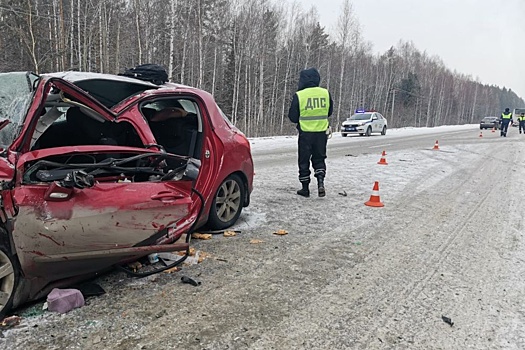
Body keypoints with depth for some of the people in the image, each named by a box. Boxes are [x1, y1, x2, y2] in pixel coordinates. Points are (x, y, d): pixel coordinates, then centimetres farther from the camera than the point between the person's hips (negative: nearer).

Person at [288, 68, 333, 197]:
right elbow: (329, 112, 13)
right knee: (319, 159, 17)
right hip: (322, 132, 3)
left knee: (304, 160, 10)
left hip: (305, 133, -3)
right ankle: (321, 182, -2)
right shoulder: (326, 93, -1)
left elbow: (293, 117, -4)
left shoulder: (299, 95, -11)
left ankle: (305, 188, 16)